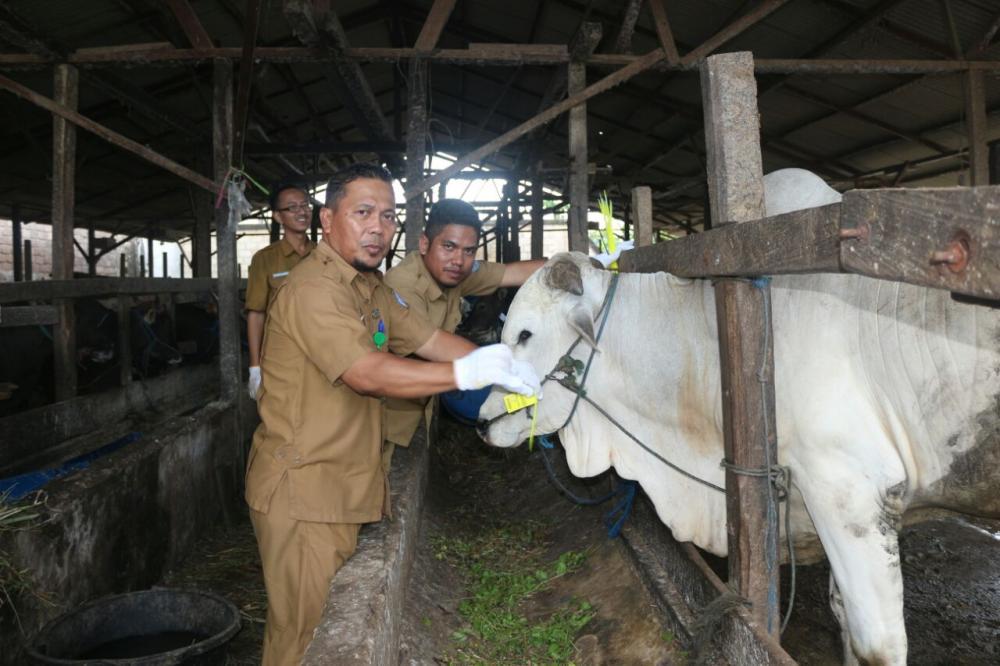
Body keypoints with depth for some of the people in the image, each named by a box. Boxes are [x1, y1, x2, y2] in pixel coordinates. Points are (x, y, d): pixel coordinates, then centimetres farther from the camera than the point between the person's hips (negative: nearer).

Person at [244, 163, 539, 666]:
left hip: (344, 487, 9)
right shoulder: (313, 289, -20)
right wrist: (465, 373, -31)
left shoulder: (372, 288, 14)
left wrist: (500, 367, -1)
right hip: (301, 492, -9)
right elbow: (367, 374, -29)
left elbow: (430, 340, 10)